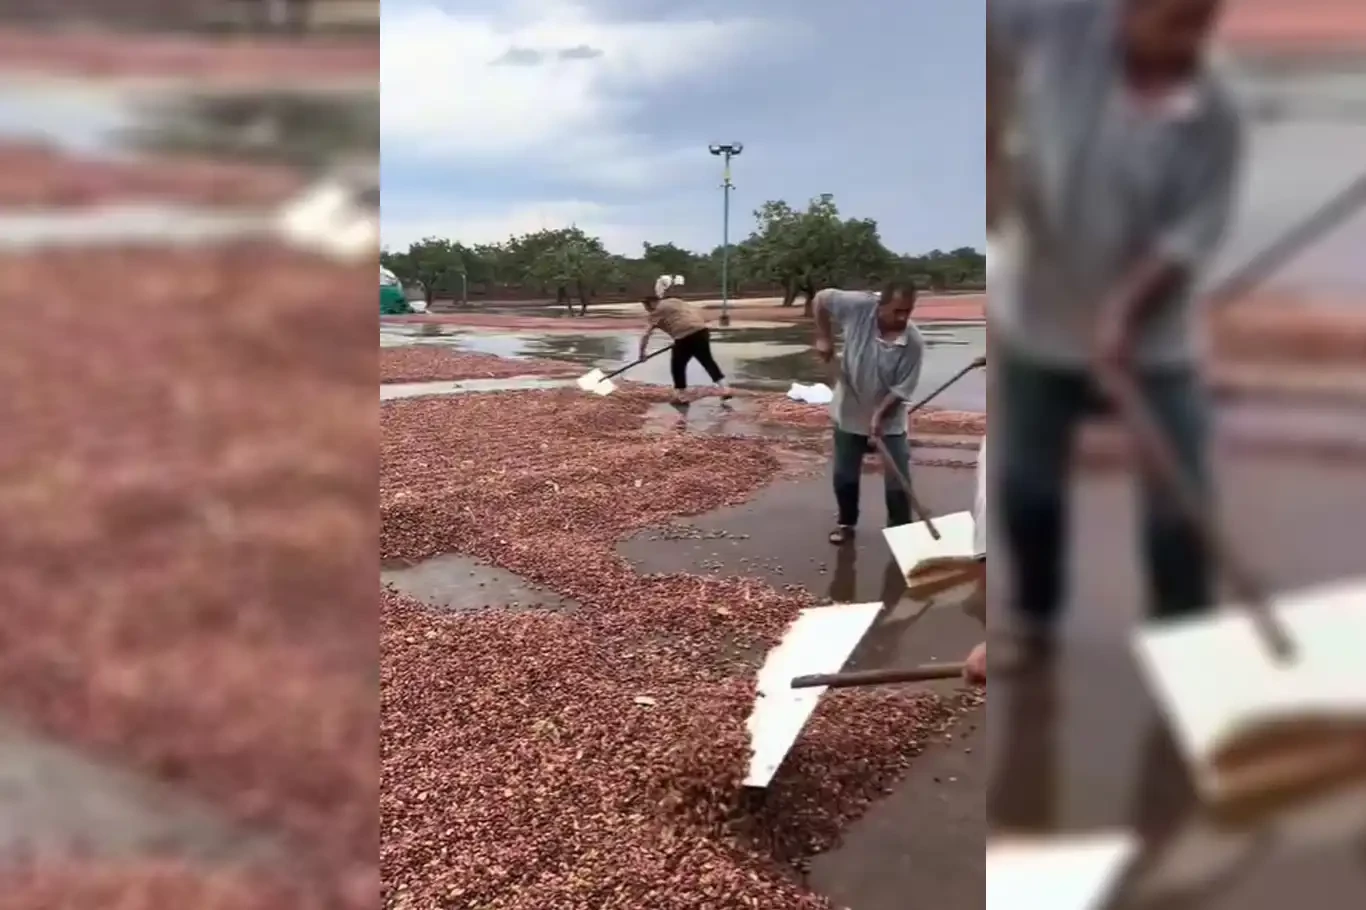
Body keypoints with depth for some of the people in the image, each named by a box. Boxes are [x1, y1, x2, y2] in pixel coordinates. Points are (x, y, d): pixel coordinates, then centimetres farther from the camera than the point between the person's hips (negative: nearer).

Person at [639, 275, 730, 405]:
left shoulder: (657, 312, 5)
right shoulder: (674, 301, 26)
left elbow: (646, 335, -1)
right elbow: (694, 311, 28)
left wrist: (642, 352, 7)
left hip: (685, 335, -7)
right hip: (701, 329, 7)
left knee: (677, 366, 9)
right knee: (707, 361, 16)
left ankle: (681, 397, 13)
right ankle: (725, 389, 14)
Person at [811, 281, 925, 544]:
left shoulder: (914, 343, -23)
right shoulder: (859, 306, -22)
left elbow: (901, 390, -19)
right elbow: (820, 299, -8)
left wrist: (879, 416, -29)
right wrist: (824, 338, -12)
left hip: (889, 421, -1)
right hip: (850, 412, 1)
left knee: (898, 480, 0)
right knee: (844, 475, 14)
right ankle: (846, 523, 34)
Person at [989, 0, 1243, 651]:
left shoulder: (1214, 120, -14)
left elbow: (1193, 231, -18)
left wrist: (1126, 310, -30)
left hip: (1151, 339, -1)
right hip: (1036, 319, 2)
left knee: (1179, 504, 2)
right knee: (1023, 484, 14)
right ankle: (1032, 619, 39)